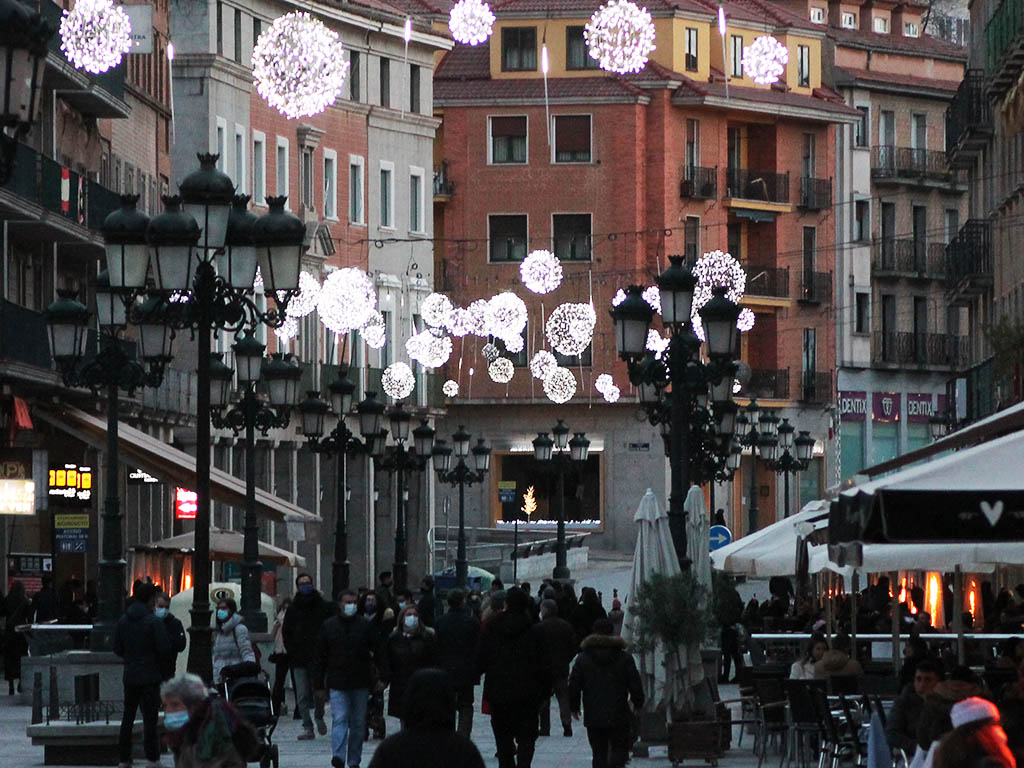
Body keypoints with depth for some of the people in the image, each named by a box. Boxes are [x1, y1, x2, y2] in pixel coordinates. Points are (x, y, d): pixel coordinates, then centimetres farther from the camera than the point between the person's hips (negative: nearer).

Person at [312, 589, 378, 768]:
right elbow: (319, 658, 6)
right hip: (337, 684, -1)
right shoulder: (328, 626, 4)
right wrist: (319, 685, 2)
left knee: (358, 724, 8)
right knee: (339, 720, -14)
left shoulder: (366, 625, 4)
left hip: (360, 685, 1)